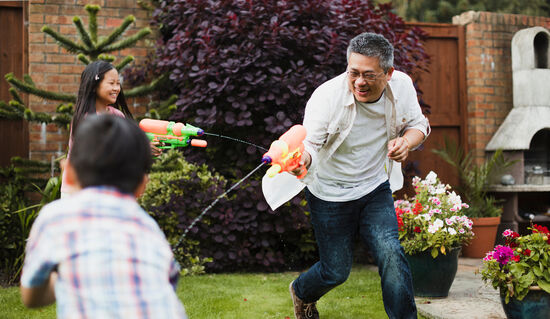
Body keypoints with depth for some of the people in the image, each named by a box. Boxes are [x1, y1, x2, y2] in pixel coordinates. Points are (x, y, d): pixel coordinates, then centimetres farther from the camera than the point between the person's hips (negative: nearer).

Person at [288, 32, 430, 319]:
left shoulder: (402, 85, -13)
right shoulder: (327, 95, -27)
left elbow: (418, 124, 3)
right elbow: (310, 142, -31)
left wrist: (407, 141, -20)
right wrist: (302, 159, -56)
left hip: (376, 189, 3)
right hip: (330, 195, -3)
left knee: (391, 256, -13)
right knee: (336, 271, 8)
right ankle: (302, 293, 44)